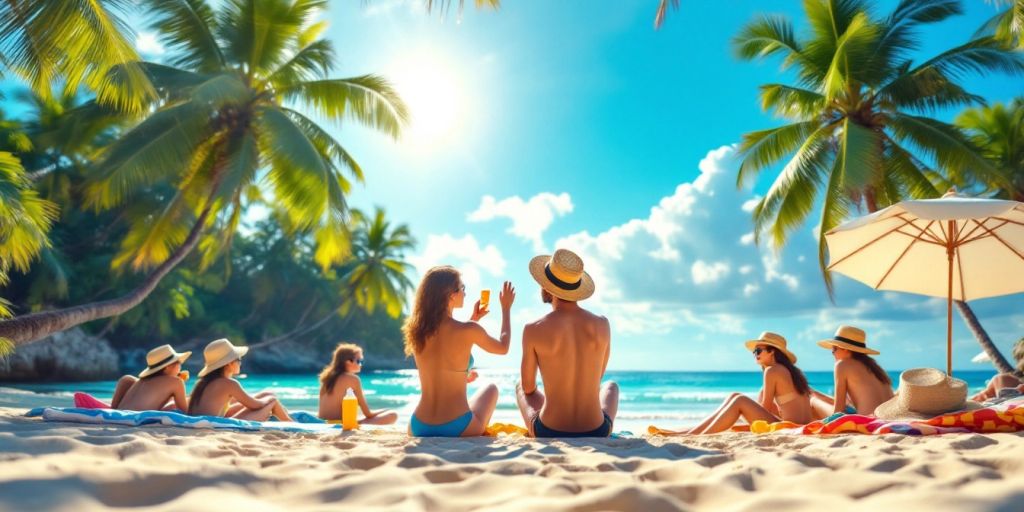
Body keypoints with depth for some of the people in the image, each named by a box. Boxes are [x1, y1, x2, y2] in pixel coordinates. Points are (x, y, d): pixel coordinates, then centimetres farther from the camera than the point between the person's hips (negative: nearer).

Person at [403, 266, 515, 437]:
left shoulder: (416, 330, -2)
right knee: (490, 388, 29)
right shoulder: (469, 330, -15)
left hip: (418, 429, 4)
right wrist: (506, 308, 18)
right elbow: (503, 348, 6)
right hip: (459, 429, -4)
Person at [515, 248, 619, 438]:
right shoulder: (602, 325, -7)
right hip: (596, 433, 2)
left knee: (520, 386, 32)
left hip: (549, 433, -1)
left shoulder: (533, 330, -14)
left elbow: (528, 388, 1)